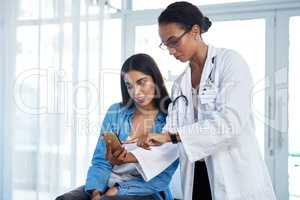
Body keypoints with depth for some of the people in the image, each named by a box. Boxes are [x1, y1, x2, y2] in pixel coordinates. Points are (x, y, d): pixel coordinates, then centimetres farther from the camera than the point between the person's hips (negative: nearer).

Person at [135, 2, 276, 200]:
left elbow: (230, 121, -19)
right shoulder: (180, 83, 12)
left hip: (237, 177, -5)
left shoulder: (230, 62, -6)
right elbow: (172, 133, 4)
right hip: (196, 179, 6)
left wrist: (171, 136, -24)